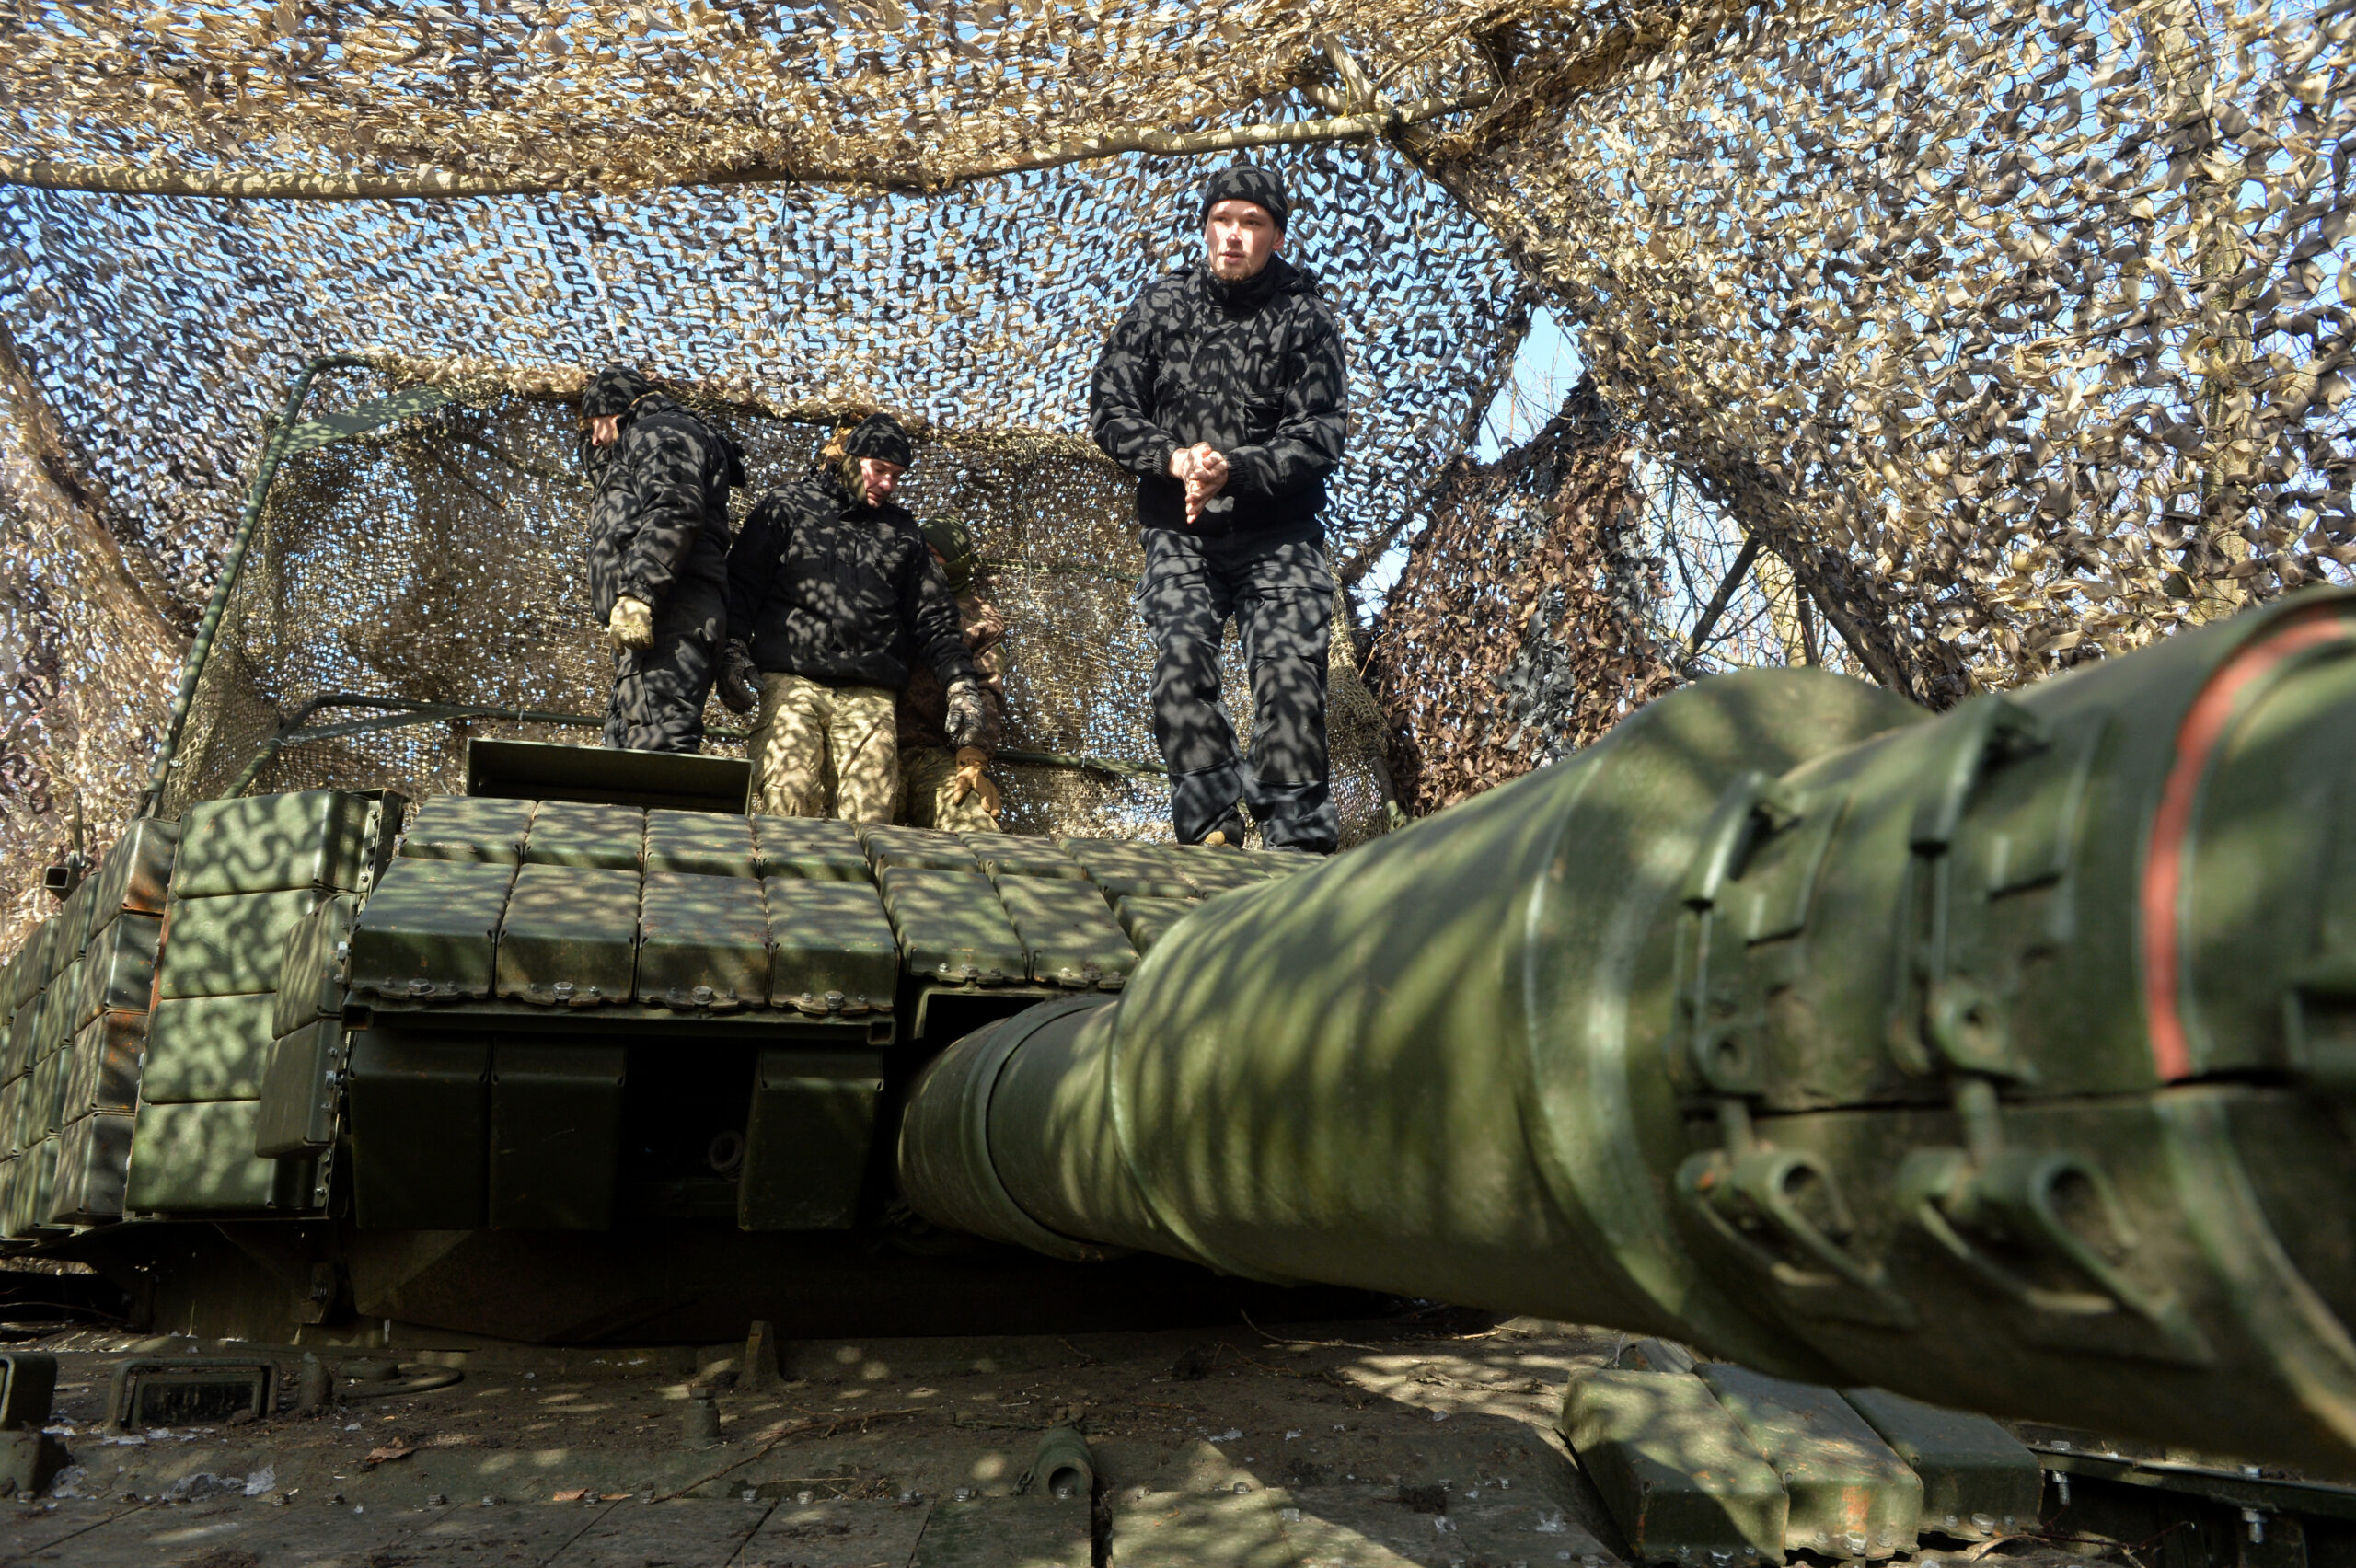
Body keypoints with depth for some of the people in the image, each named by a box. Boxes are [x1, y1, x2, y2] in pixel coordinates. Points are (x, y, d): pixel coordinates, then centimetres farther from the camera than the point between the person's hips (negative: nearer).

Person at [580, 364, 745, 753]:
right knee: (624, 742, 3)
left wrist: (637, 592, -24)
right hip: (644, 622, 10)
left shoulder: (659, 431, 6)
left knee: (658, 744, -23)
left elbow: (675, 509, -14)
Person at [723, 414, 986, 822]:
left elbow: (932, 617, 22)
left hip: (870, 694, 2)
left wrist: (960, 682, 9)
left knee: (868, 818, -11)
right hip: (791, 681, -2)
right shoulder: (787, 506, 16)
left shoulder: (900, 532, 25)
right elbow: (741, 582, 9)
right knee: (786, 805, -18)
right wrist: (733, 649, -7)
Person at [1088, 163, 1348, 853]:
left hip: (1278, 534, -1)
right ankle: (1210, 818, -17)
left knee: (1290, 664, -14)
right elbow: (1108, 409, 7)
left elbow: (1320, 437, -3)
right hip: (1179, 530, 1)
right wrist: (1174, 458, -11)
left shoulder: (1303, 317, 2)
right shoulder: (1160, 305, 9)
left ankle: (1298, 831, -10)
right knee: (1180, 653, -19)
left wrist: (1235, 471, -19)